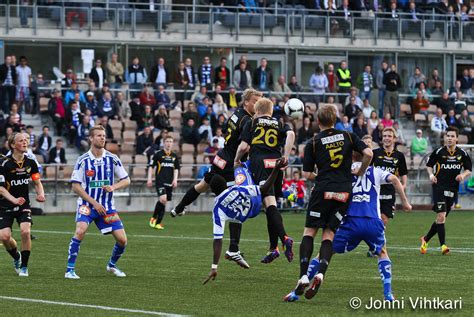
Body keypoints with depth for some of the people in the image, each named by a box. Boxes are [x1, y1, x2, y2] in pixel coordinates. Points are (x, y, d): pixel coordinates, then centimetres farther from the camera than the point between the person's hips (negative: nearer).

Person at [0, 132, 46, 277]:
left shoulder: (30, 162, 0)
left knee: (25, 232, -20)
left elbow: (37, 182, 11)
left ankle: (24, 266, -5)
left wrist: (41, 194, -10)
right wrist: (14, 200, -25)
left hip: (24, 205, 2)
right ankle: (16, 257, 20)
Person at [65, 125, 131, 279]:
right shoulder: (83, 160, -7)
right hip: (87, 204, -3)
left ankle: (112, 265, 27)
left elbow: (126, 180, 6)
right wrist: (94, 202, -13)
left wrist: (113, 187, -15)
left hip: (107, 206, 3)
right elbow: (75, 186, -6)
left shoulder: (112, 159, 0)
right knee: (80, 231, -29)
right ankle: (70, 269, -19)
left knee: (122, 240, -3)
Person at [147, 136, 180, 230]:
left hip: (169, 183, 5)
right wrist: (149, 179, -4)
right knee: (163, 200, -20)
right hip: (160, 181, -5)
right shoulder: (158, 154, -1)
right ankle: (154, 218, -3)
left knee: (164, 202, 4)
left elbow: (176, 169, 17)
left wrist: (175, 179, 4)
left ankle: (158, 222, 10)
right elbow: (151, 166, 2)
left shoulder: (174, 156, 11)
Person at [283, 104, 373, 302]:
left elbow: (307, 174, 2)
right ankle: (320, 273, -16)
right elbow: (368, 154, -1)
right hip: (344, 192, 2)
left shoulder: (313, 143, 4)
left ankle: (303, 277, -10)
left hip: (323, 190, -2)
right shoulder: (348, 137, 8)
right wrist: (360, 173, 15)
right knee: (329, 234, 6)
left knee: (309, 232, 5)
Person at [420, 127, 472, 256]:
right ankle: (443, 245, -12)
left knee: (441, 219, 10)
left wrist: (463, 175, -11)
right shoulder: (439, 152, -2)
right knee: (441, 216, -15)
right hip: (439, 187, -4)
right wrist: (431, 175, -10)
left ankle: (426, 239, 29)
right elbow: (429, 165, 9)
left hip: (453, 190, 4)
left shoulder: (462, 154, 4)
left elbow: (468, 170, 11)